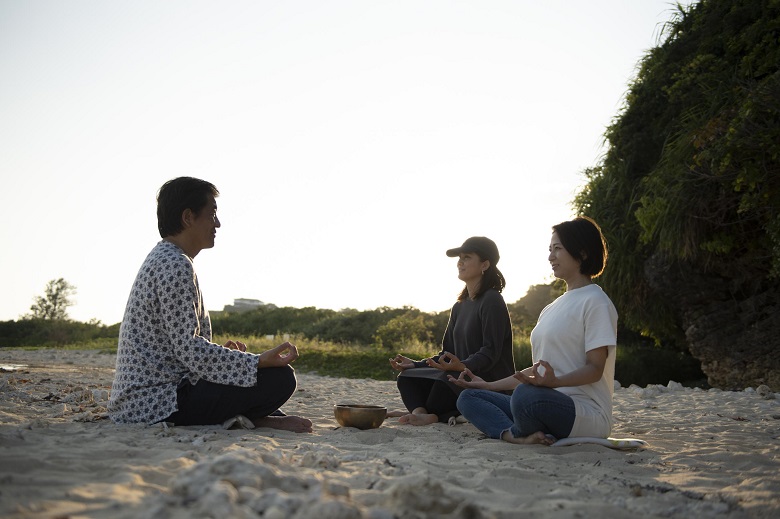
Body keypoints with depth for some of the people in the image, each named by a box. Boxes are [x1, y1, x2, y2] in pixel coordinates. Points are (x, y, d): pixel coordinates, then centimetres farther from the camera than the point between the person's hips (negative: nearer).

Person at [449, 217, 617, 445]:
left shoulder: (595, 301, -4)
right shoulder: (553, 307, 23)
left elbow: (595, 369, -12)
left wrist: (554, 382, -31)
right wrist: (489, 385, 21)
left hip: (587, 413, -9)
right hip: (548, 403, 9)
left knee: (526, 394, -39)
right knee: (468, 397, 1)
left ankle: (516, 433, -8)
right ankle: (520, 436, -24)